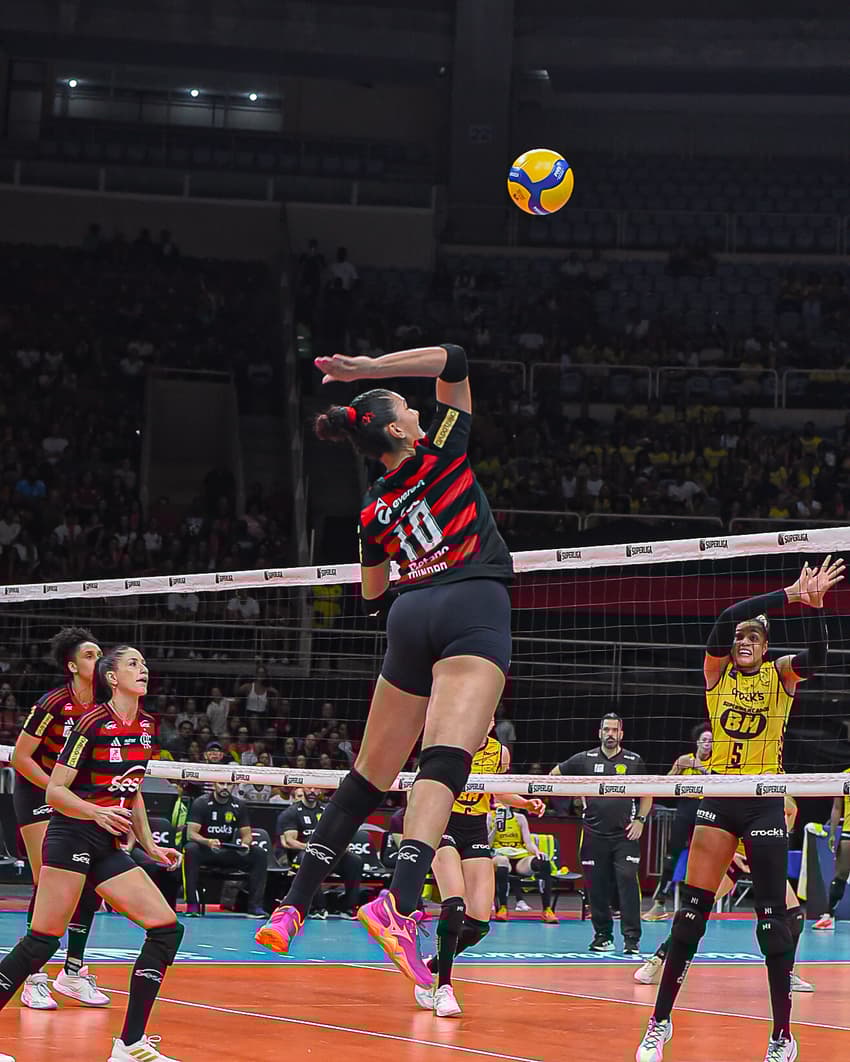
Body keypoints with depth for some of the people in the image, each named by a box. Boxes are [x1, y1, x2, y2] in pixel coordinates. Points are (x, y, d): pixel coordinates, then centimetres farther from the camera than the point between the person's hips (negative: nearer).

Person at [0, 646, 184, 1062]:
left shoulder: (146, 726, 10)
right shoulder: (93, 723, -12)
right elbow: (54, 792, -12)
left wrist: (150, 846, 16)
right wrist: (96, 811, -27)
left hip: (109, 848, 8)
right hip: (71, 837, -8)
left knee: (166, 929, -3)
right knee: (43, 939, -11)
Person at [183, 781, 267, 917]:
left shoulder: (239, 806, 5)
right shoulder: (201, 803, -7)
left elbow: (247, 834, 6)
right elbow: (191, 834, -15)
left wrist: (245, 844, -20)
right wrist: (208, 842, -36)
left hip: (230, 852, 4)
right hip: (205, 851, -3)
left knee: (259, 854, -19)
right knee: (191, 849, -37)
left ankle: (255, 906, -21)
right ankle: (192, 905, -35)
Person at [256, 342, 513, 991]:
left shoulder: (375, 511, 16)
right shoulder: (442, 449, 4)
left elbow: (373, 597, 27)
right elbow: (454, 361, 5)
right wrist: (366, 368, 2)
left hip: (411, 620, 6)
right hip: (474, 609, -6)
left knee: (369, 777, 12)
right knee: (445, 761, -21)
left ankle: (294, 907, 10)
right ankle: (400, 903, -39)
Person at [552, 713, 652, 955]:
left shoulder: (634, 761, 5)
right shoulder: (585, 759, 5)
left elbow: (647, 794, 14)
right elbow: (554, 775, 17)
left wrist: (640, 820, 2)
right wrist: (579, 796, 10)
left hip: (625, 834, -2)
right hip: (594, 833, 2)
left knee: (628, 882, -12)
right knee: (596, 886, 3)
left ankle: (632, 939, -12)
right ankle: (603, 935, 16)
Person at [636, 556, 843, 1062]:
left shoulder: (780, 674, 2)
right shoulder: (717, 671, 5)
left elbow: (816, 656, -20)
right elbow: (727, 619, -14)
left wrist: (815, 604, -35)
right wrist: (790, 593, -23)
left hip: (765, 802, -2)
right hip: (719, 799, 2)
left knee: (773, 917, -4)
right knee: (691, 911, -1)